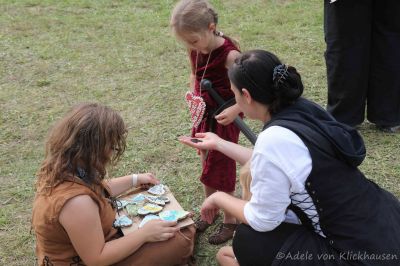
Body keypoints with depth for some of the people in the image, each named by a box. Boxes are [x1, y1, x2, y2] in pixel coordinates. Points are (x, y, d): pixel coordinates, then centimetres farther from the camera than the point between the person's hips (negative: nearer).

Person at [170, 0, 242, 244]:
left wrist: (234, 110, -33)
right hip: (204, 115, 7)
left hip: (224, 118, -6)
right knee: (207, 166, 17)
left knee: (220, 171, 2)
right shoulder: (195, 51, -3)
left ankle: (230, 221, 19)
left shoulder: (229, 54, -24)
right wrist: (193, 97, -1)